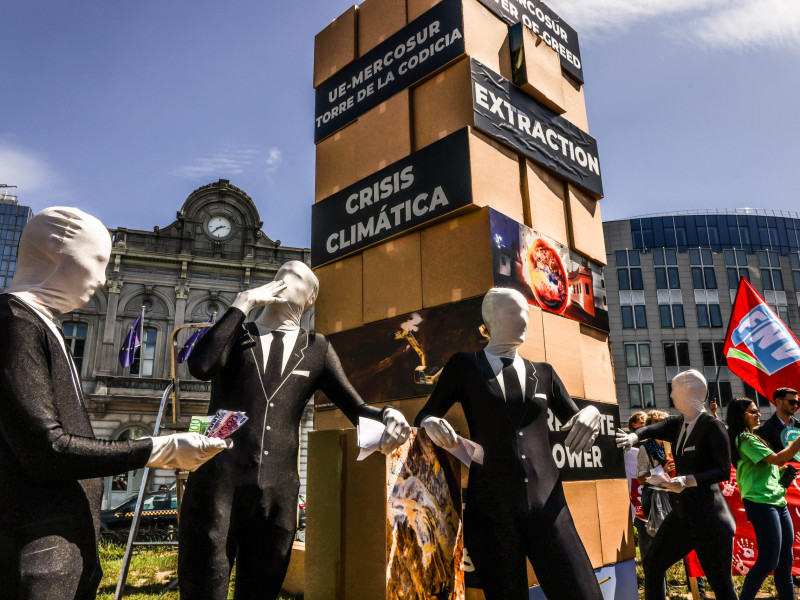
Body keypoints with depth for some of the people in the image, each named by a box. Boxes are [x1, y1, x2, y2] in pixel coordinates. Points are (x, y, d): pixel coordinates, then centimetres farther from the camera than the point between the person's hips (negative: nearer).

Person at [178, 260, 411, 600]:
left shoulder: (316, 350, 11)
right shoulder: (236, 335, 9)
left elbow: (355, 407, 6)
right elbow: (200, 366, -12)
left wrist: (388, 417, -17)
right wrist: (244, 302, -7)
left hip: (278, 491, 2)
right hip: (218, 481, -1)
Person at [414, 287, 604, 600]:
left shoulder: (543, 373, 14)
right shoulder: (464, 366, 6)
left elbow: (577, 423, 18)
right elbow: (424, 416, 8)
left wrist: (591, 413, -5)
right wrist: (431, 423, -15)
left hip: (547, 506, 2)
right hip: (491, 509, -2)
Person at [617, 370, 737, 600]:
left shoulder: (713, 426, -13)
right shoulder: (677, 424, 9)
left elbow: (724, 471, -15)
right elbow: (653, 429, -9)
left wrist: (689, 480, -28)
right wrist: (634, 436, -30)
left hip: (708, 514, -8)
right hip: (682, 511, 8)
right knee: (652, 563, 12)